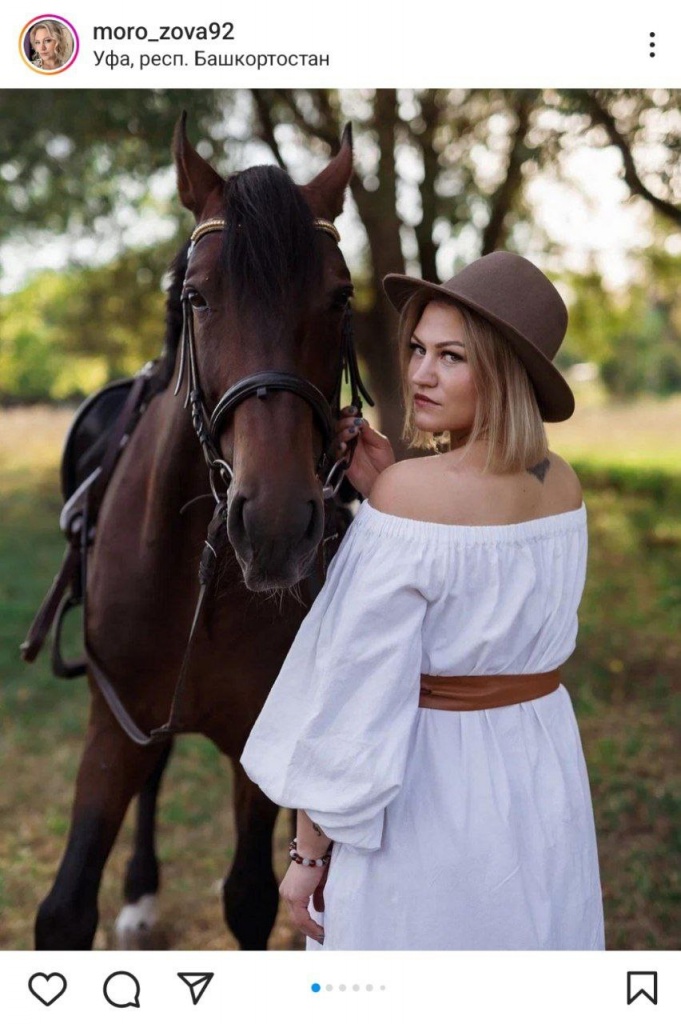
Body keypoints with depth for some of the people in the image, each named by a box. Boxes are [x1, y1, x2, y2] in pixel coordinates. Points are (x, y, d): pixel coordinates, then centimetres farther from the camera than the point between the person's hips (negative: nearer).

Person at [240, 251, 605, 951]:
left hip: (425, 794, -7)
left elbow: (354, 690, -20)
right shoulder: (562, 485, -1)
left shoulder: (411, 490, -22)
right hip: (545, 770, 7)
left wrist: (307, 850, -11)